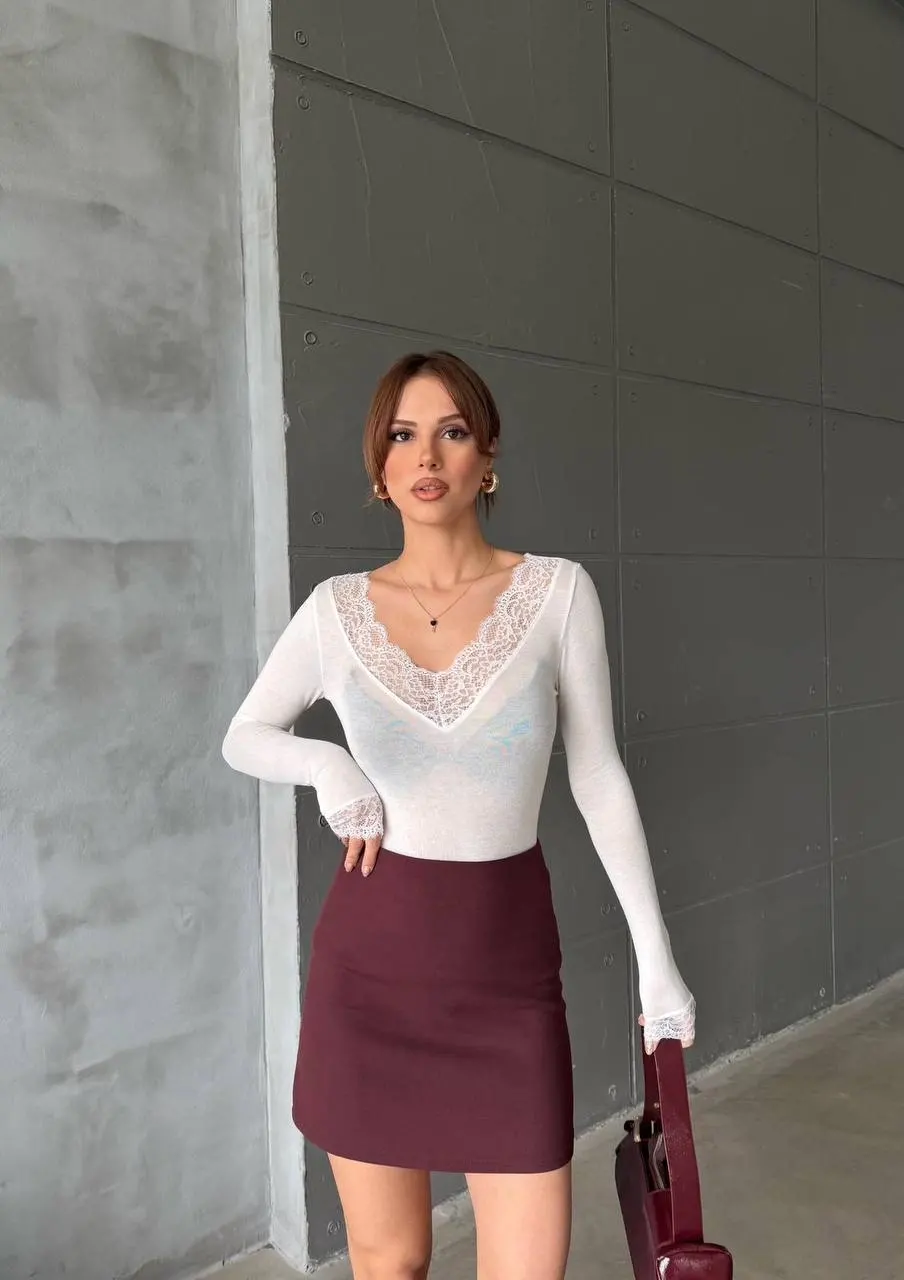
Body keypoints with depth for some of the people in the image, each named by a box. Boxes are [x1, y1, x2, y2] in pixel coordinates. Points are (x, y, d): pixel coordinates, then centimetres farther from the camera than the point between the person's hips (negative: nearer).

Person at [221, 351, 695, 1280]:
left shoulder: (557, 591, -5)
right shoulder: (338, 609, -2)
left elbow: (599, 778, 0)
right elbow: (244, 738, 12)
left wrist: (655, 956, 0)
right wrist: (324, 764, -9)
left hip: (507, 965, 0)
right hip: (370, 959, 1)